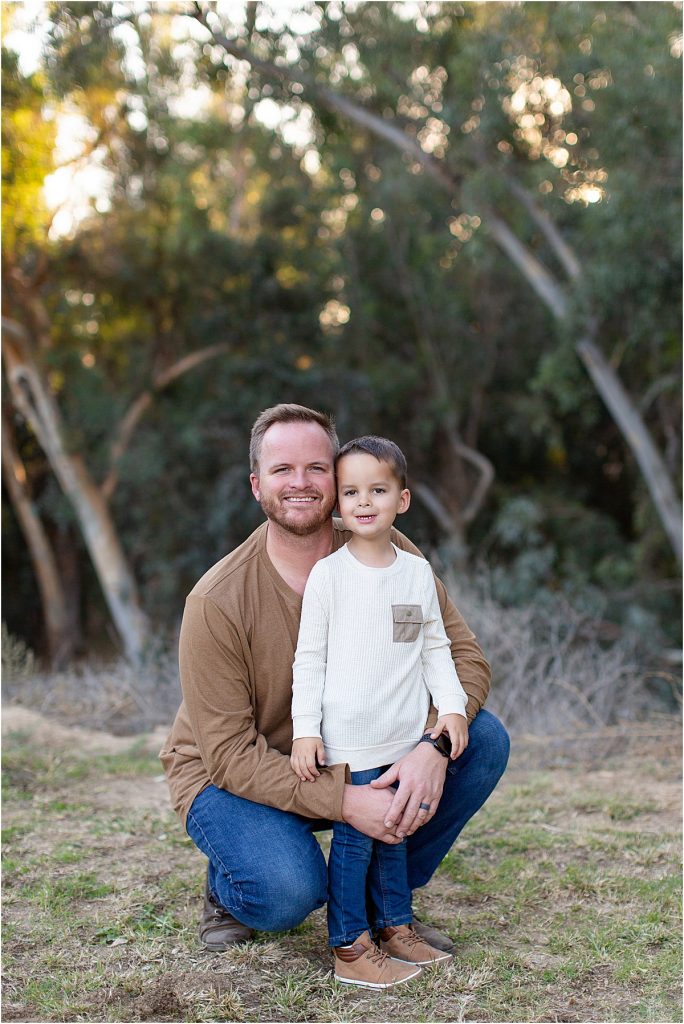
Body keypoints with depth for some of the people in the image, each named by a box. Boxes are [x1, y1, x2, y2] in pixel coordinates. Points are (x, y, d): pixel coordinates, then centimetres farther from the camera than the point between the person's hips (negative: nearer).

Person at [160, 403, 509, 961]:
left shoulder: (385, 553, -14)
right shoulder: (217, 601, -24)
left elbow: (464, 656, -14)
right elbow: (230, 753, -22)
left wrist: (433, 749, -33)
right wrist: (342, 802, -33)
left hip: (355, 758, 4)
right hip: (231, 774, -4)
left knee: (485, 739, -15)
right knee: (288, 892, -34)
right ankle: (229, 888, 6)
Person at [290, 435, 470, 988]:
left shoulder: (418, 571, 6)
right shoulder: (328, 573, -6)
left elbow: (435, 647, 13)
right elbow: (309, 657, -5)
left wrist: (452, 705, 3)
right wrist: (305, 729, -10)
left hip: (407, 737, 4)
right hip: (348, 740, -4)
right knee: (353, 838, 1)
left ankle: (397, 927, 31)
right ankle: (350, 947, 13)